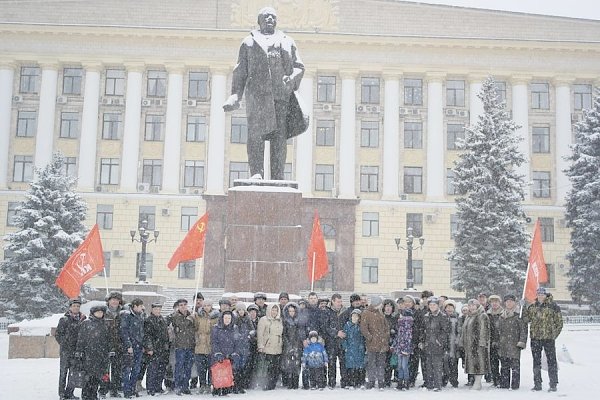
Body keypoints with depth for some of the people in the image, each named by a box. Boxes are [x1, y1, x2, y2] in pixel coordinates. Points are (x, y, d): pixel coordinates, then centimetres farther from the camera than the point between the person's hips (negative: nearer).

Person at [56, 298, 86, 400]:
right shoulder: (64, 319, -1)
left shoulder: (82, 319, 10)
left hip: (77, 350, 4)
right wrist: (64, 344, -6)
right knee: (64, 371, 0)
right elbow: (58, 334, -1)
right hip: (65, 350, -3)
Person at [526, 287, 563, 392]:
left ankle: (553, 384, 6)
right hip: (535, 338, 4)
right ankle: (537, 384, 17)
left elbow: (559, 322, 0)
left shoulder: (553, 307, -3)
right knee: (536, 362, 9)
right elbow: (527, 319, 14)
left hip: (548, 338, -4)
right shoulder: (532, 307, 10)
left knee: (551, 361, -1)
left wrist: (554, 334, -5)